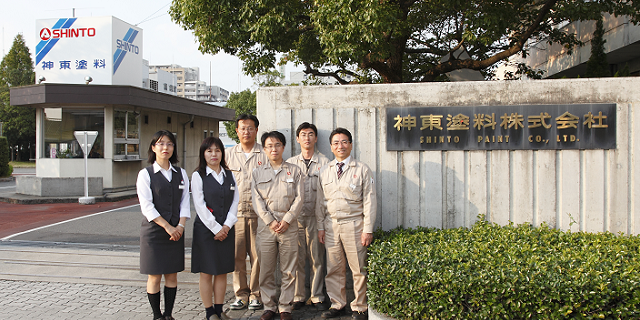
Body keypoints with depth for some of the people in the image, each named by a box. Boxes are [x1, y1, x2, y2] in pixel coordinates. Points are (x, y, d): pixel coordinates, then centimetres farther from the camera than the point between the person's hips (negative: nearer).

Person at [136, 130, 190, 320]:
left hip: (176, 231, 3)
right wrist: (167, 227, -14)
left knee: (172, 275, 8)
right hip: (154, 231, -3)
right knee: (155, 276, 3)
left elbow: (185, 202, 5)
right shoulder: (146, 174, -3)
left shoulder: (181, 174, 8)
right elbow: (147, 206, -9)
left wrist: (180, 226, -9)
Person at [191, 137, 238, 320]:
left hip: (226, 230, 4)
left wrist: (227, 226, -7)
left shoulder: (229, 175, 10)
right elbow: (200, 206, -9)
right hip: (206, 229, -4)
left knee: (222, 272, 9)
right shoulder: (198, 176, -3)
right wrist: (216, 228, -12)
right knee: (207, 273, 2)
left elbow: (235, 201, 6)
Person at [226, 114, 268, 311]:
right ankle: (241, 295, 16)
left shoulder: (265, 154, 5)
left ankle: (256, 295, 13)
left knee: (257, 254, 0)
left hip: (258, 211, -2)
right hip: (235, 210, 2)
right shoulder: (228, 154, 13)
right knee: (236, 254, 3)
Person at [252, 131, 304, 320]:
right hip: (266, 226, 1)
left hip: (288, 225, -1)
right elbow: (256, 200, 4)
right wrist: (270, 221, -7)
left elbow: (299, 198, 3)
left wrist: (286, 220, -8)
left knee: (288, 270, 1)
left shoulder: (294, 171, 10)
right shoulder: (258, 172, 12)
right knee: (266, 269, 3)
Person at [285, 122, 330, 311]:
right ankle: (298, 297, 14)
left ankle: (317, 297, 13)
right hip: (295, 216, 1)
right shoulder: (290, 163, 11)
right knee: (297, 258, 2)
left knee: (317, 258, 3)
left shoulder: (324, 162, 6)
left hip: (316, 216, -1)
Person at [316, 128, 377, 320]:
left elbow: (369, 201, -2)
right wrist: (320, 227, 8)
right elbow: (320, 201, 14)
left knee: (358, 268, 1)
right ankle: (337, 304, 23)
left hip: (353, 224, -3)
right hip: (331, 224, 3)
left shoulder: (362, 170, 0)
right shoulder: (325, 172, 11)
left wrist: (368, 229, -7)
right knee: (333, 268, 8)